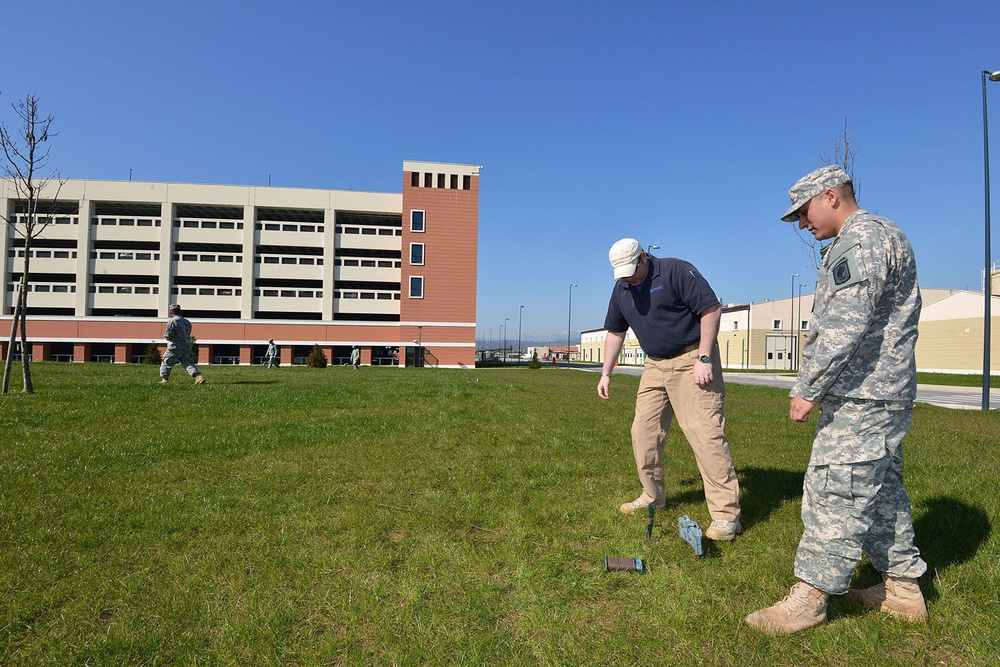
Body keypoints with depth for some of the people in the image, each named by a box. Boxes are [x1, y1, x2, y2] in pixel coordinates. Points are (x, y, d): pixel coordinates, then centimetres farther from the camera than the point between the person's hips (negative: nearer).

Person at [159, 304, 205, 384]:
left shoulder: (172, 321, -11)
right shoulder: (187, 322, 12)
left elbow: (168, 335, -14)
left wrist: (165, 334, 8)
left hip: (175, 348, -6)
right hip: (187, 347, 6)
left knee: (166, 363, 12)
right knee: (188, 363, 3)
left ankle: (164, 379, 15)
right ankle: (198, 376, -15)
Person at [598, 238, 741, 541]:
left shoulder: (677, 271, -14)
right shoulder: (621, 289, 8)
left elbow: (711, 309, -16)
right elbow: (615, 332, 18)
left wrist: (704, 359, -20)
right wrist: (606, 373, 14)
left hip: (692, 360, -7)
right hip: (655, 365, 8)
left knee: (705, 433, -12)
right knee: (643, 431, 7)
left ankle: (726, 514, -6)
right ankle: (652, 497, 23)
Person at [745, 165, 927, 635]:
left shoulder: (862, 237, -13)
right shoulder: (880, 238, 22)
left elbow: (846, 325, -24)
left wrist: (808, 389, -21)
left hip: (861, 399, -11)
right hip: (882, 394, 11)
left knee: (834, 492, -7)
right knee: (881, 489, 17)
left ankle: (809, 599, 0)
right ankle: (903, 588, 27)